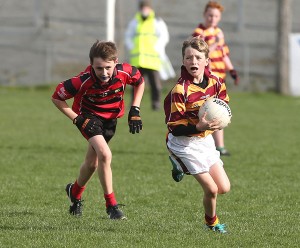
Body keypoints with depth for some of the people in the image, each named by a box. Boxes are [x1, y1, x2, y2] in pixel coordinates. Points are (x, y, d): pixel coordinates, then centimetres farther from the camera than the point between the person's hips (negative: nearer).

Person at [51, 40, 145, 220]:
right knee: (105, 155, -25)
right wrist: (77, 119, -22)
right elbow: (57, 98, -20)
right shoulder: (83, 81, -34)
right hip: (89, 117, -4)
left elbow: (140, 83, -1)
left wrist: (135, 110, -8)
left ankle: (75, 192, 44)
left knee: (93, 163, 14)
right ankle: (111, 205, -14)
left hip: (111, 118, 4)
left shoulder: (125, 72, -26)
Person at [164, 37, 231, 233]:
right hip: (184, 143, -6)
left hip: (205, 139, 6)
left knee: (224, 188, 6)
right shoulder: (180, 90, -22)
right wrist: (198, 126, -35)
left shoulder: (216, 82, -4)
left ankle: (181, 166, 26)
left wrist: (218, 121, -7)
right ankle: (212, 223, 21)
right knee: (211, 189, -10)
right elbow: (174, 127, -21)